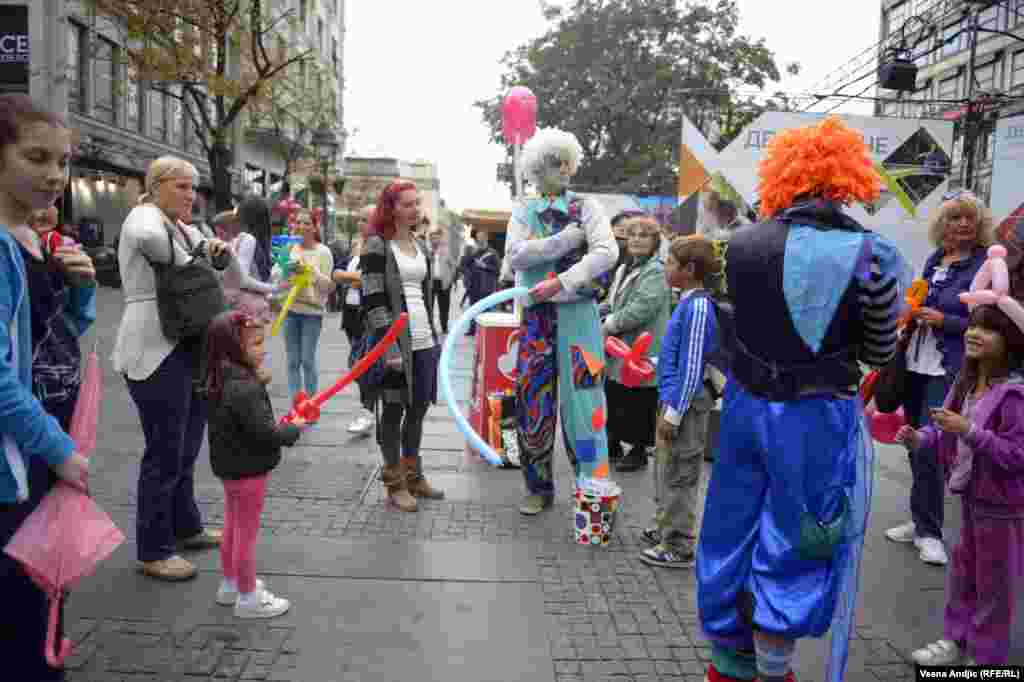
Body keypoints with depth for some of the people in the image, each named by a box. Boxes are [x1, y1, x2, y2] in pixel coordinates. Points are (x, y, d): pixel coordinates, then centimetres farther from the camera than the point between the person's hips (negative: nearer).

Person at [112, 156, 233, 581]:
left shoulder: (183, 227, 16)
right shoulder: (144, 217, -12)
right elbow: (148, 239, -37)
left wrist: (218, 249, 1)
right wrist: (186, 263, -19)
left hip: (190, 350, 9)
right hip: (157, 354, -9)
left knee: (187, 449, 19)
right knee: (165, 454, -2)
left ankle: (186, 527, 34)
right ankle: (153, 551, 10)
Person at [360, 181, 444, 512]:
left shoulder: (421, 246, 15)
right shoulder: (376, 245, -7)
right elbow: (373, 301, -13)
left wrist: (434, 336, 16)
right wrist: (389, 346, -19)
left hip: (424, 342, 7)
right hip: (395, 342, -7)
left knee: (418, 409, 13)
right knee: (393, 411, 4)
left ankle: (413, 475, 27)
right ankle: (394, 484, 15)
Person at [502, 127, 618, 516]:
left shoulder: (586, 207, 5)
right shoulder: (524, 210, 10)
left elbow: (607, 252, -10)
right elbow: (515, 255, -7)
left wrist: (560, 282, -19)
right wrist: (568, 238, -11)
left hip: (578, 314, -2)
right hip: (536, 315, 2)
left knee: (581, 400, -4)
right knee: (534, 402, 6)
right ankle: (539, 487, 19)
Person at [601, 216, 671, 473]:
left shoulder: (656, 272, -14)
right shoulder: (624, 269, 15)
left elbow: (641, 309, -25)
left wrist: (609, 325, -17)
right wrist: (605, 322, 2)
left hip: (642, 351, -8)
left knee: (637, 406, 2)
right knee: (612, 399, 16)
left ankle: (639, 451, 18)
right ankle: (614, 445, 31)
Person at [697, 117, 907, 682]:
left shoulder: (741, 243, -6)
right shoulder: (871, 254, -13)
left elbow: (746, 320, 3)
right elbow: (879, 353, 0)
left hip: (746, 405, 4)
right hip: (817, 418, -3)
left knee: (733, 530, 18)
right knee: (794, 547, 12)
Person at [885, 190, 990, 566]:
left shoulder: (985, 266, -8)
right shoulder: (933, 259, 10)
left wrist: (943, 321, -19)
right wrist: (910, 323, 4)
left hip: (948, 371, -6)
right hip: (915, 365, 6)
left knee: (928, 449, -9)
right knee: (916, 447, 13)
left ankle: (928, 531, 6)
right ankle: (922, 521, 27)